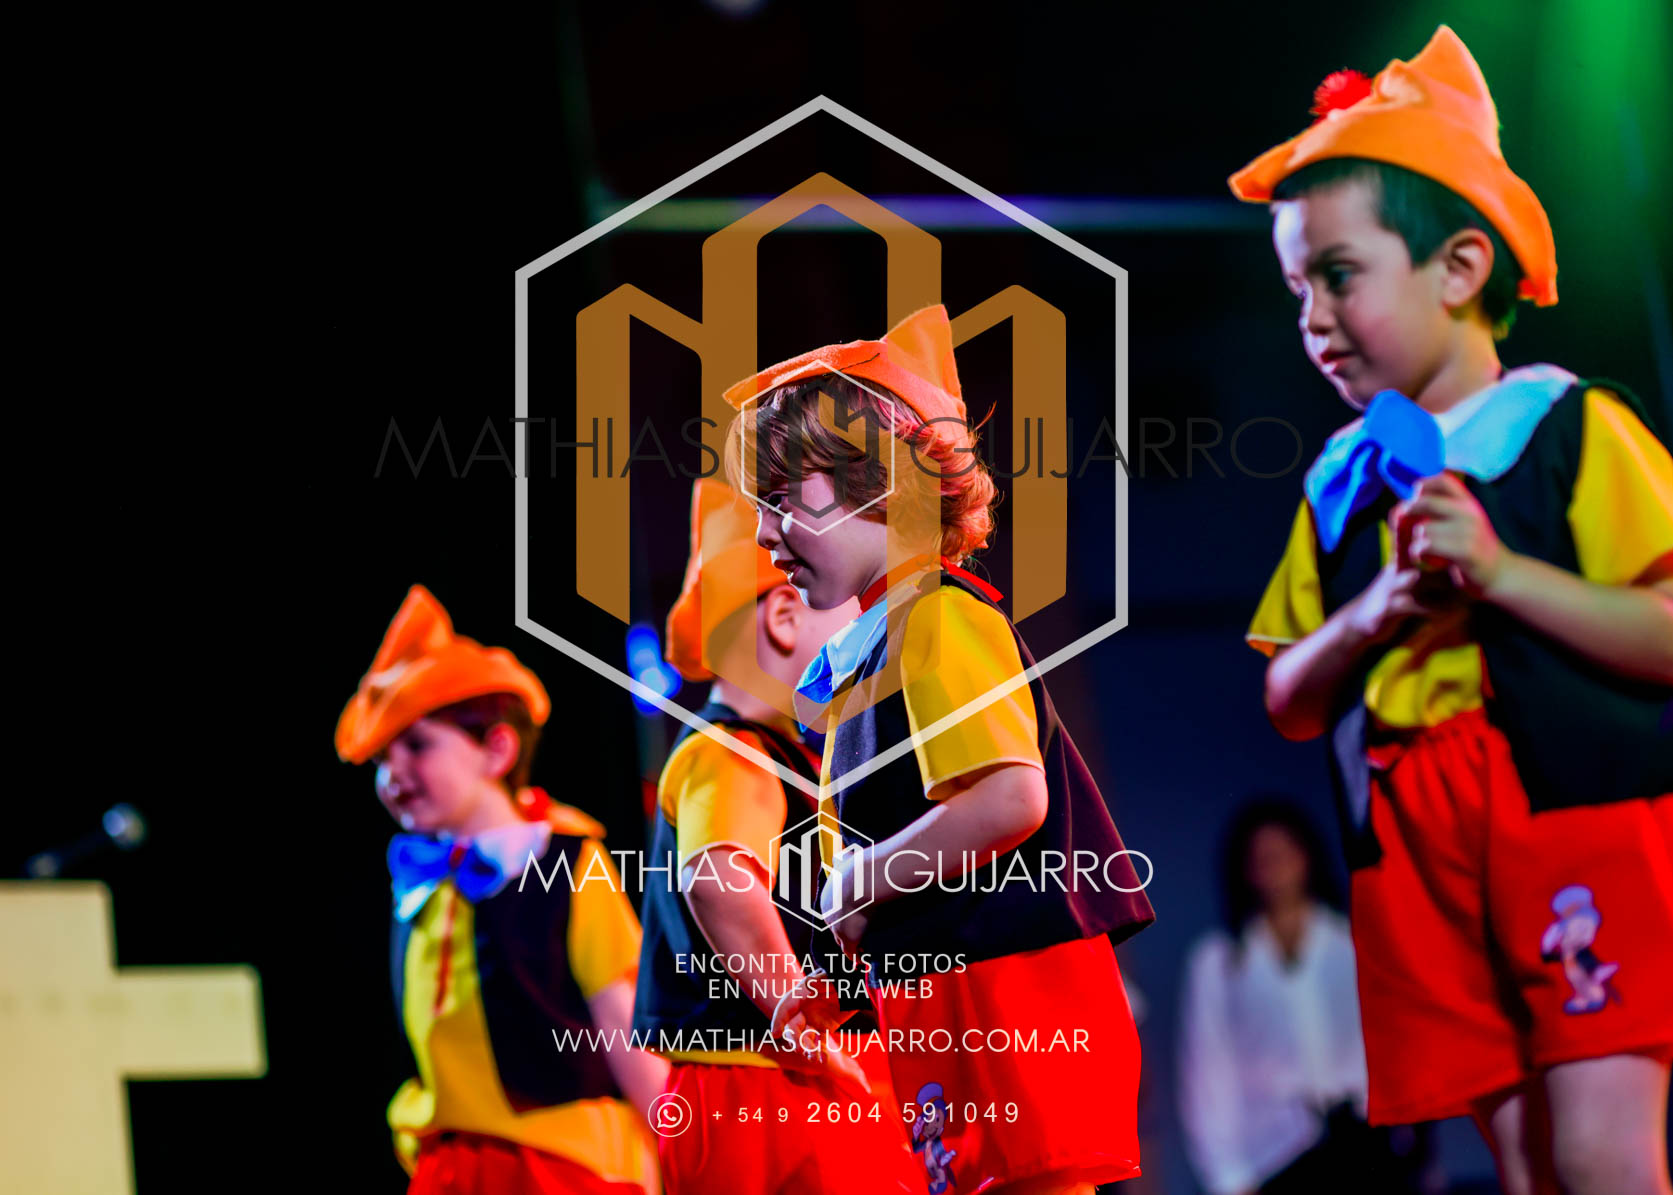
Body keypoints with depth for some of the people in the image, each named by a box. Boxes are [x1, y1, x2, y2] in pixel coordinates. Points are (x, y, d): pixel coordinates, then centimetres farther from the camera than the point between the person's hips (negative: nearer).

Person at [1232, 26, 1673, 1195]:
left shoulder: (1576, 431, 0)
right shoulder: (1343, 482, 17)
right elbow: (1290, 704, 18)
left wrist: (1502, 573, -15)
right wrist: (1368, 620, -1)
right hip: (1416, 850, 5)